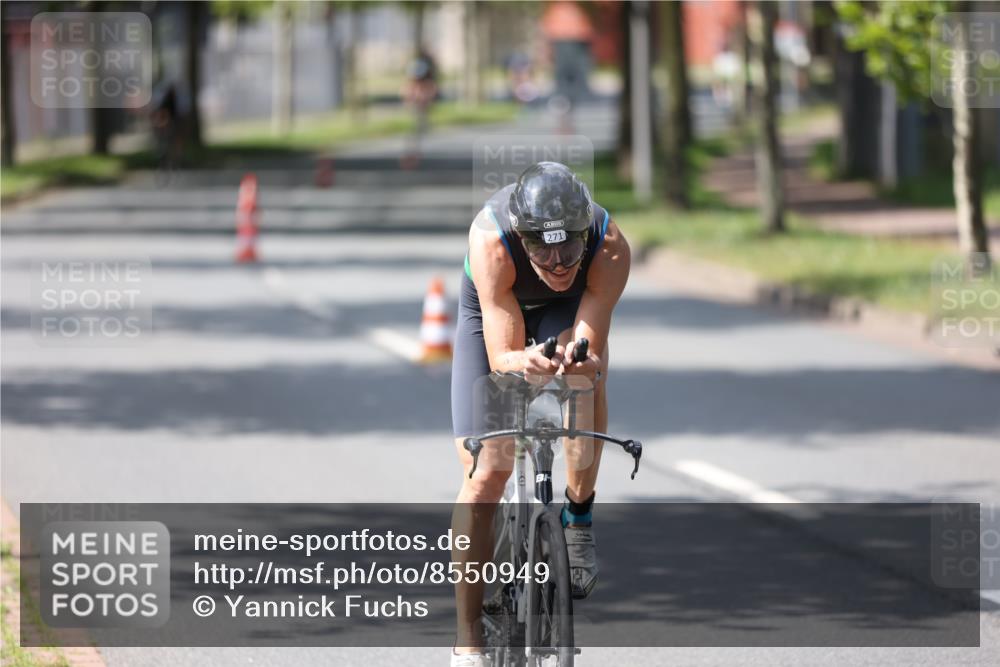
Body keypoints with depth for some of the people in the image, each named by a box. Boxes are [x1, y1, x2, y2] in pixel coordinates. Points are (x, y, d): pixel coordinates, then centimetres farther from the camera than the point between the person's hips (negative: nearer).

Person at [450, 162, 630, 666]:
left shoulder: (610, 249, -36)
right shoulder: (491, 241, -39)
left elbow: (590, 352, -37)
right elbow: (501, 356, -39)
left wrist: (582, 363, -59)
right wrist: (525, 361, -61)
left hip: (569, 312, 1)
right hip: (491, 318, -1)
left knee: (585, 376, -36)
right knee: (485, 476, -10)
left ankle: (579, 515, -13)